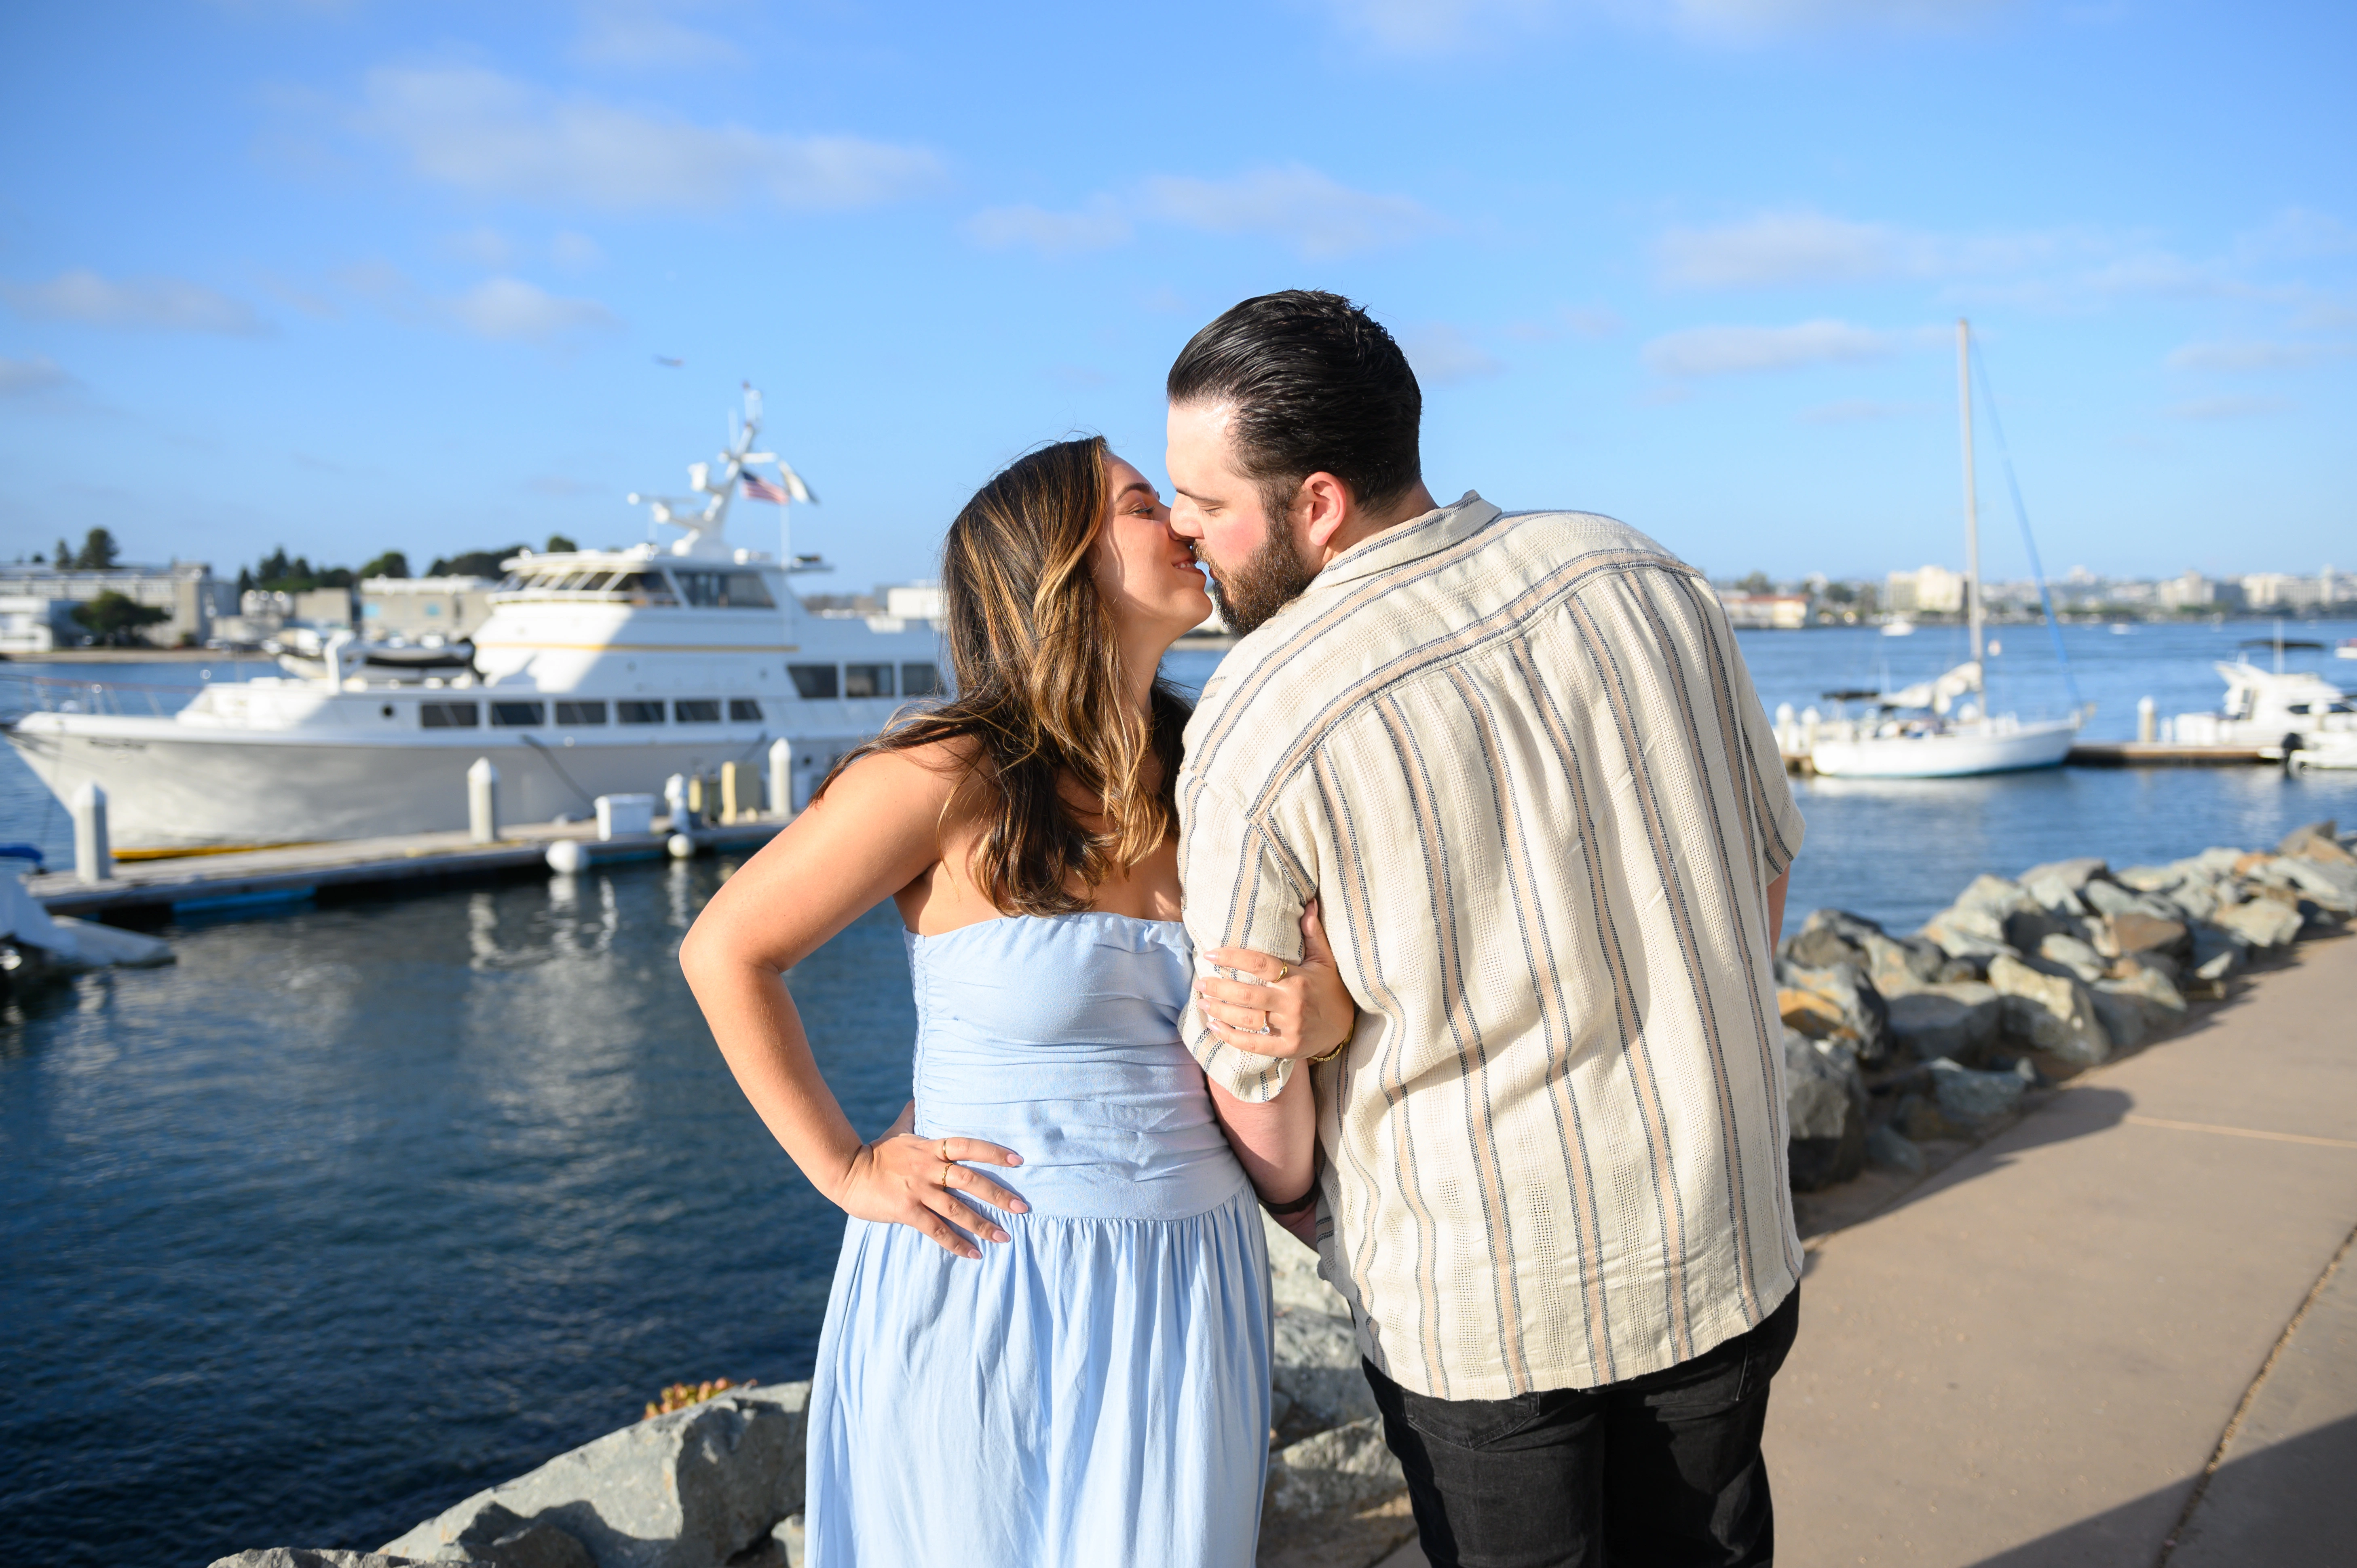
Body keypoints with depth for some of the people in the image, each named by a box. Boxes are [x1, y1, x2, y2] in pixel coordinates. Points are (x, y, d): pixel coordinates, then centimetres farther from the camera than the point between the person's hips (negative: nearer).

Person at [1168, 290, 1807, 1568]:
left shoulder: (1252, 727, -21)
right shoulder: (1638, 576, -7)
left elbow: (1249, 1066, -10)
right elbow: (1764, 856, 5)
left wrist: (1316, 1221, 10)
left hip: (1475, 1291, -4)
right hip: (1720, 1247, 5)